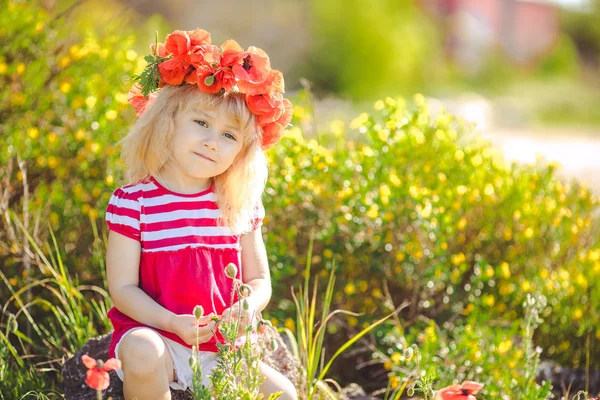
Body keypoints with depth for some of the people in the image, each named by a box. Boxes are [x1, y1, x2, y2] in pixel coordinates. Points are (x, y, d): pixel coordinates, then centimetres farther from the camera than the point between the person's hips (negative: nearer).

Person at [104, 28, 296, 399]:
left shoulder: (241, 206, 3)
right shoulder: (133, 202, -9)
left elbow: (259, 279, 8)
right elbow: (122, 288, -10)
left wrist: (248, 306, -16)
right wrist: (172, 323, -25)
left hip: (222, 346, 4)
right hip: (155, 335, -4)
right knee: (142, 354, -37)